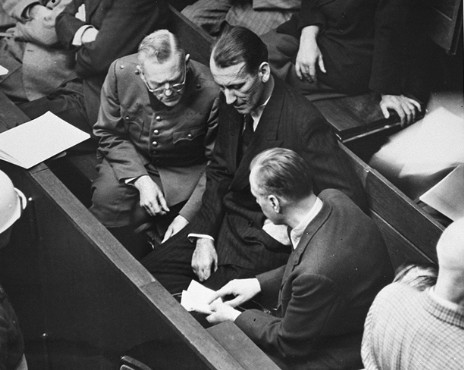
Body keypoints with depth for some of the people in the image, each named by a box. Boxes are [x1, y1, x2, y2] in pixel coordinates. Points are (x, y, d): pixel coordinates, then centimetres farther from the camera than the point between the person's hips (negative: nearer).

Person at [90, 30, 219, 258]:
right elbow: (109, 134, -5)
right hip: (132, 161, 3)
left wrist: (188, 215, -23)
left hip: (185, 172, -2)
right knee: (105, 201, -23)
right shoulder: (121, 72, -19)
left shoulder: (211, 93, -27)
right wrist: (140, 180, -17)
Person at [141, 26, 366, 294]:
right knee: (149, 272, 1)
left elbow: (349, 199, -23)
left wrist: (287, 231, -19)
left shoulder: (304, 123, -26)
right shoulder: (232, 104, -3)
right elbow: (220, 171, 9)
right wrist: (204, 236, -1)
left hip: (268, 241, -7)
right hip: (225, 219, 7)